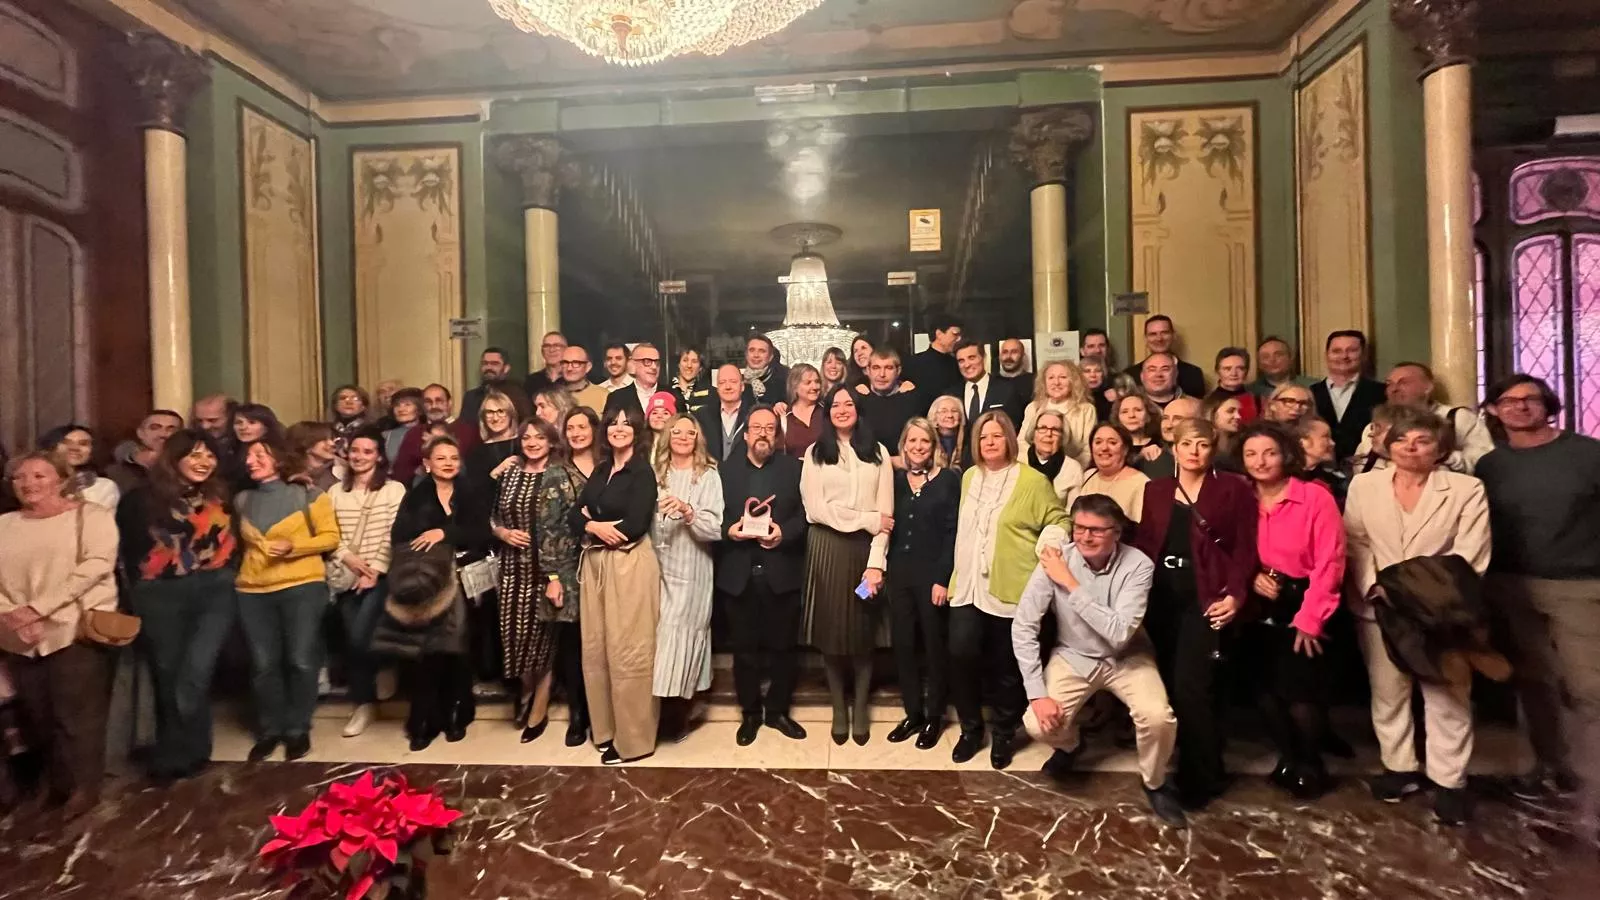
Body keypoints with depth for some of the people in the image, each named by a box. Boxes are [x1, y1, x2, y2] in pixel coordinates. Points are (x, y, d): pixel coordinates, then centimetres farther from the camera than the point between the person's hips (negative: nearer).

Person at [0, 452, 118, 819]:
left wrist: (38, 608, -17)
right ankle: (57, 782, 28)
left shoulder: (91, 515, -1)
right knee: (38, 717, 12)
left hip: (75, 629, -5)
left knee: (77, 715, -1)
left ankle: (83, 786, 14)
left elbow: (95, 566, -13)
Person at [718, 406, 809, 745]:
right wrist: (728, 529, -15)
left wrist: (784, 532, -18)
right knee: (744, 648, 10)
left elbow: (806, 513, -2)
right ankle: (750, 713, 28)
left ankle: (778, 711, 28)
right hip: (738, 574, 1)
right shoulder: (725, 469, 9)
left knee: (782, 647, 9)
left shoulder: (794, 468, 5)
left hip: (781, 573, -1)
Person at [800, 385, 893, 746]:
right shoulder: (815, 453, 5)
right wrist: (868, 520, -11)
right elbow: (816, 510, -6)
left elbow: (886, 512, -3)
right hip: (827, 549, 0)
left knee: (863, 631, 8)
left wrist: (876, 562, -13)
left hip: (866, 549, 0)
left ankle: (860, 710, 24)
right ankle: (839, 710, 23)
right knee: (832, 630, 7)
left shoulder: (877, 452, 5)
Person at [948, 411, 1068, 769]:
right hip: (968, 585, 4)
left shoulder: (1032, 480, -7)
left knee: (1006, 665, 7)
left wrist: (1045, 555, -15)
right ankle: (971, 728, 16)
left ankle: (1004, 733, 29)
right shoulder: (969, 477, 12)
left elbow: (1058, 521, -3)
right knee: (961, 655, -6)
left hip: (1011, 588, -4)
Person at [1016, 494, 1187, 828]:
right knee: (1039, 724, -18)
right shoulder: (1056, 560, -19)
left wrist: (1072, 585, -32)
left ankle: (1155, 784, 8)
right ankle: (1069, 744, 21)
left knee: (1159, 718, -26)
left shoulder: (1138, 565, -22)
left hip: (1126, 658, -1)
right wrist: (1037, 693, -19)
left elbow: (1120, 634, -32)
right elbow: (1023, 627, -15)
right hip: (1073, 657, 1)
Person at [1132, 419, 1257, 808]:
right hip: (1162, 598, 4)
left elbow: (1245, 548, -4)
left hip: (1206, 598, -4)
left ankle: (1200, 777, 9)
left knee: (1190, 686, -9)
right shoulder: (1155, 489, 13)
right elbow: (1144, 543, 8)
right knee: (1168, 682, 7)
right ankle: (1201, 758, 27)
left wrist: (1235, 594, -15)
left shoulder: (1233, 489, 3)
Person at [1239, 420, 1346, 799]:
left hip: (1301, 607, -4)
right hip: (1258, 609, 4)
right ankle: (1288, 758, 34)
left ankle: (1311, 764, 24)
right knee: (1266, 690, 11)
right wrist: (1251, 577, -13)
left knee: (1299, 692, -2)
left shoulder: (1315, 497, -11)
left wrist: (1310, 619, -16)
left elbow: (1329, 563, -13)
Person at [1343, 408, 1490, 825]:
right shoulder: (1364, 484, 5)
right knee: (1387, 691, 12)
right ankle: (1400, 768, 27)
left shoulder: (1467, 489, -2)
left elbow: (1471, 554, -9)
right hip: (1380, 607, 2)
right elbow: (1355, 543, 2)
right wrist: (1373, 587, -11)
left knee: (1447, 695, 5)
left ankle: (1449, 781, 19)